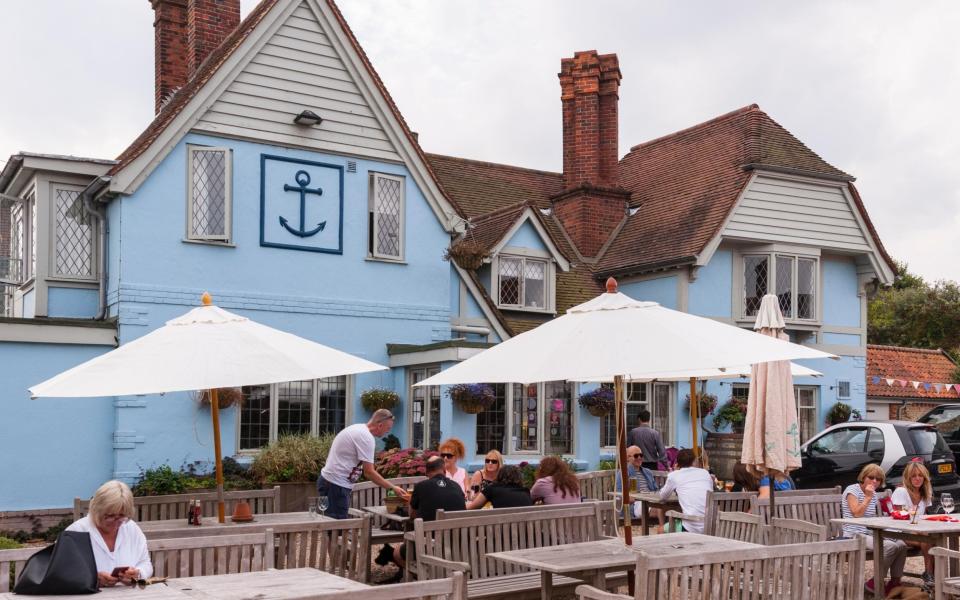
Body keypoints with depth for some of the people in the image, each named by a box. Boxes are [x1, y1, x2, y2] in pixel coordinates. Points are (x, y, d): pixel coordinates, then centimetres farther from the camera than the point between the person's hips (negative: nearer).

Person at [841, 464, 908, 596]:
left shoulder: (874, 494, 16)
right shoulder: (852, 490, -7)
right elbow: (856, 513, -18)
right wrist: (868, 497, -16)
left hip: (870, 533, 8)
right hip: (855, 535, -8)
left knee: (901, 544, -15)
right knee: (889, 546, -27)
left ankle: (895, 582, -5)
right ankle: (874, 583, -16)